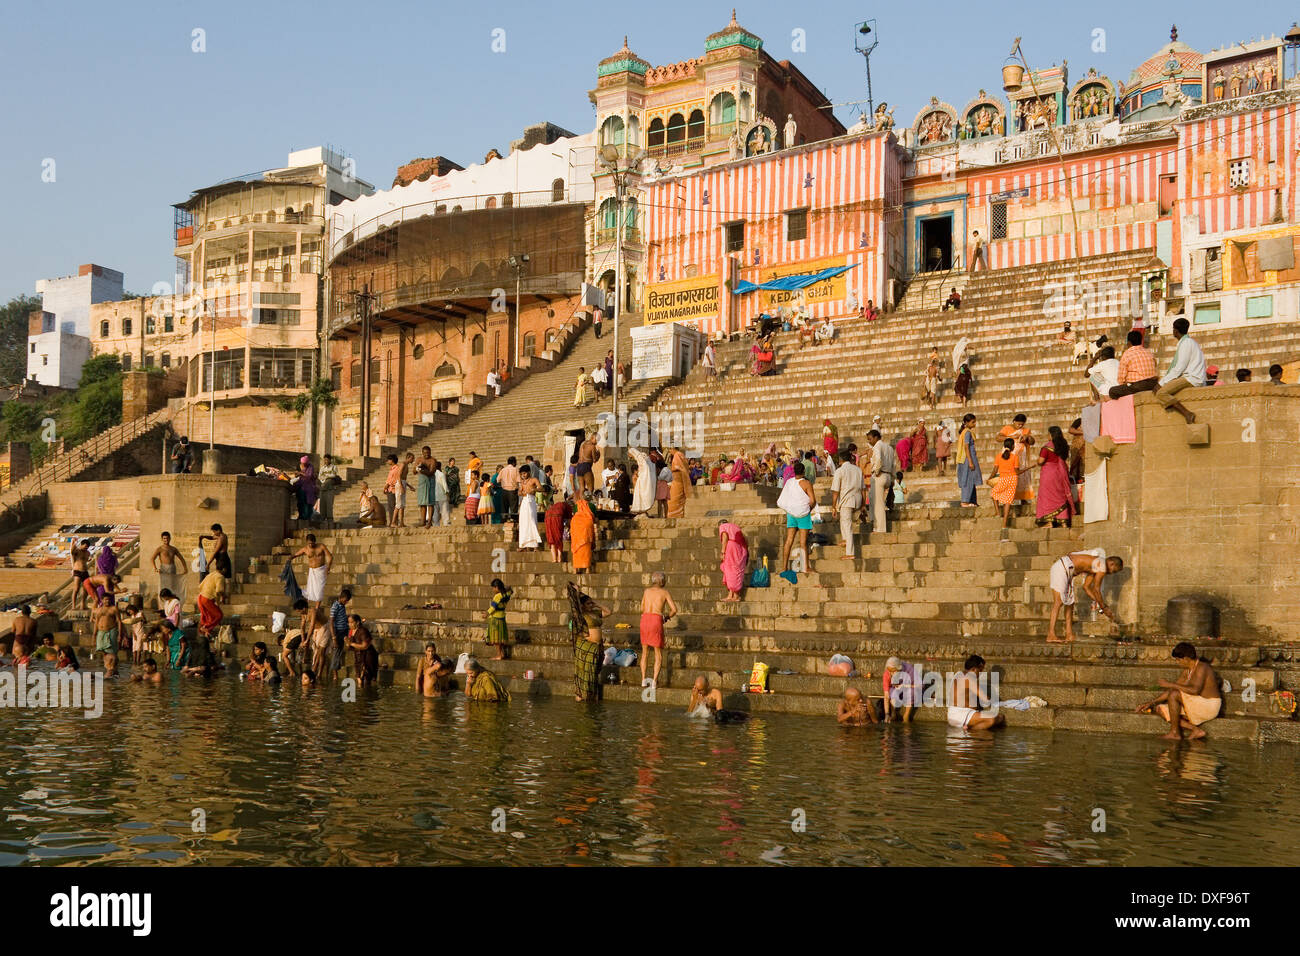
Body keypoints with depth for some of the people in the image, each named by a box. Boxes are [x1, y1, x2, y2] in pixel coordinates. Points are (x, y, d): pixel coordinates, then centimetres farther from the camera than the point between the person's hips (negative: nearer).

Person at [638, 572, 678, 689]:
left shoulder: (646, 591, 16)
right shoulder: (665, 592, 8)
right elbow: (674, 609, 3)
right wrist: (667, 617, 22)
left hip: (645, 619, 3)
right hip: (656, 621, -3)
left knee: (645, 652, 17)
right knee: (659, 654, 7)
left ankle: (643, 679, 11)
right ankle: (655, 680, -3)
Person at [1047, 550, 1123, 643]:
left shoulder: (1095, 567, 21)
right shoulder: (1102, 566, -8)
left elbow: (1086, 587, 24)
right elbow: (1096, 589, -6)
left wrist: (1100, 603, 21)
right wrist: (1104, 608, 4)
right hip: (1061, 567, -11)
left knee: (1070, 602, 11)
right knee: (1059, 602, -15)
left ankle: (1069, 635, 10)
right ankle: (1051, 635, -19)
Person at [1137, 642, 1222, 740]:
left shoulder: (1202, 667, -18)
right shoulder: (1187, 670, 9)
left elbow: (1195, 690, -35)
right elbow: (1173, 689, 14)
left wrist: (1171, 684, -27)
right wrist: (1152, 702, 9)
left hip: (1209, 706, -9)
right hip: (1197, 706, 9)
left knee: (1174, 695, -26)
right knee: (1161, 709, 2)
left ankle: (1175, 732, -15)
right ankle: (1196, 730, -8)